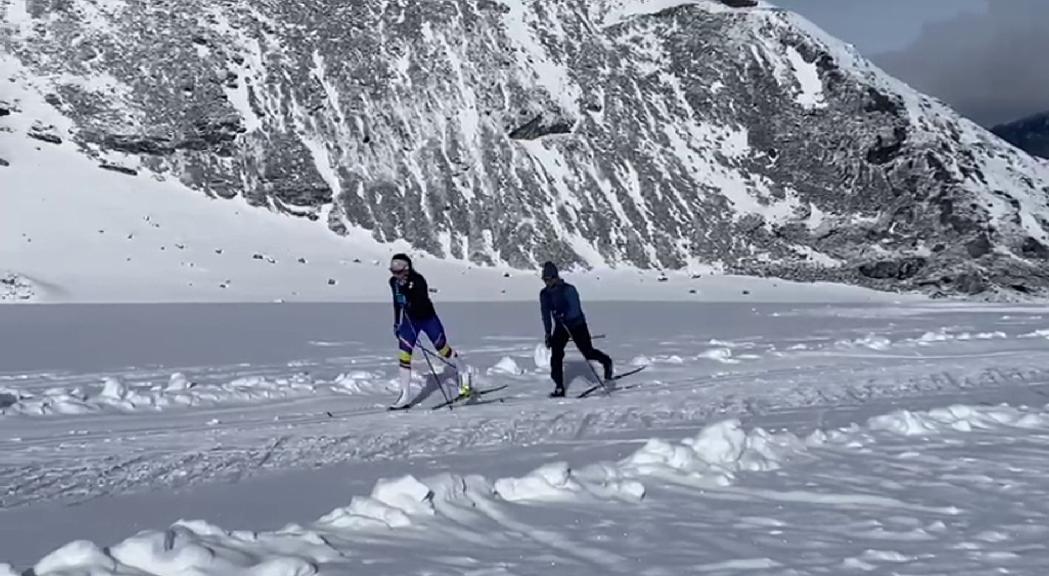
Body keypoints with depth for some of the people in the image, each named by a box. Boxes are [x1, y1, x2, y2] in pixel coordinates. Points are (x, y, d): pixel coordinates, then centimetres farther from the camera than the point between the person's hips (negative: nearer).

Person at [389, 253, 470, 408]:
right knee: (404, 353, -6)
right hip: (409, 320, 5)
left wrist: (407, 290, -42)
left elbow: (421, 303, -34)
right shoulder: (393, 282, -5)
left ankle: (463, 372, 34)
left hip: (427, 317, -5)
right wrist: (397, 323, 16)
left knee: (442, 348, 7)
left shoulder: (417, 280, -24)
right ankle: (405, 394, -3)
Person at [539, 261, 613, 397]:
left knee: (588, 352, 0)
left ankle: (606, 362, 35)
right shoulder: (544, 294, -3)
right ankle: (559, 387, -8)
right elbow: (546, 314, 8)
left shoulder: (568, 289, -21)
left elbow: (575, 310, -27)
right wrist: (548, 333, 8)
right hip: (561, 326, 4)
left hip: (577, 324, -4)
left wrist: (563, 315, -43)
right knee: (556, 354, -13)